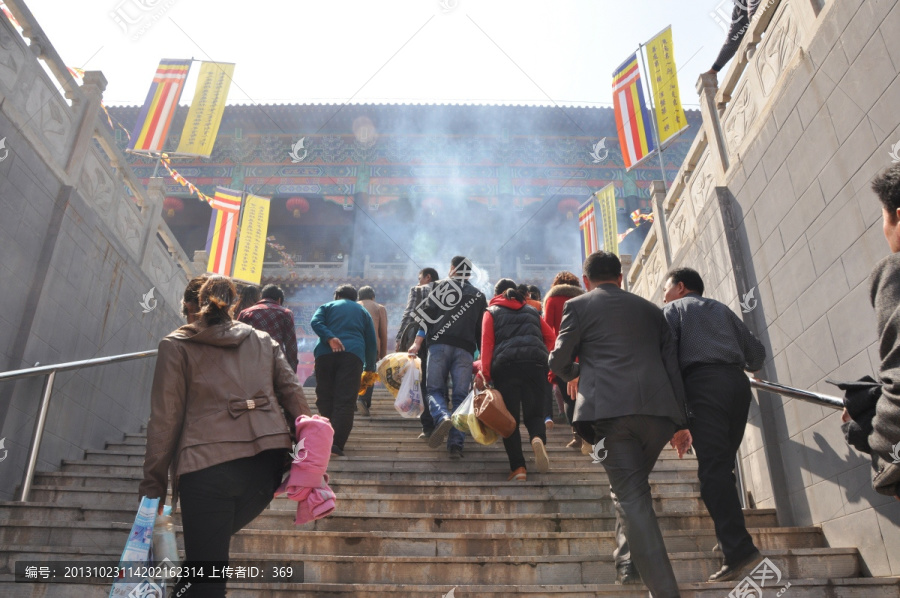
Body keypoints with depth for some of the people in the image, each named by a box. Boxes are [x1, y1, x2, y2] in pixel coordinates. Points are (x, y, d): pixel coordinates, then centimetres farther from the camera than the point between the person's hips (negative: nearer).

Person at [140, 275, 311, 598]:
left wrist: (153, 484, 7)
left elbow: (165, 419, 2)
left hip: (208, 466, -4)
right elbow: (293, 395, 9)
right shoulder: (264, 341, 18)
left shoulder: (176, 346, 8)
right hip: (267, 463, 4)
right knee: (212, 540, 27)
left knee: (205, 566, 4)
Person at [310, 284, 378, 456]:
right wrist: (370, 367, 27)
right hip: (353, 354, 0)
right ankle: (336, 444, -17)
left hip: (325, 353, 0)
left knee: (324, 398, 10)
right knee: (345, 402, -5)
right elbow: (372, 343, 21)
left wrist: (330, 337, -12)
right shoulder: (363, 311, 26)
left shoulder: (328, 306, 23)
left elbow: (315, 322, -1)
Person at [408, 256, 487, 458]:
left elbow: (427, 313, 1)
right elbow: (482, 330, 16)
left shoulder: (442, 286, 11)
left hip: (440, 345, -2)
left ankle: (442, 417, -28)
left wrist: (417, 342, 0)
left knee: (434, 388, 4)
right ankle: (456, 443, -7)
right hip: (465, 349, 2)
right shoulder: (479, 296, 20)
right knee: (460, 396, 2)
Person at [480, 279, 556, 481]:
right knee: (534, 413, 9)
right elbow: (551, 338, 17)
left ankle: (518, 467, -4)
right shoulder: (532, 311, 27)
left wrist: (486, 374, -1)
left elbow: (487, 343, 4)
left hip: (506, 365, -2)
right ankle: (538, 439, -24)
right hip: (536, 364, 2)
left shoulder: (492, 312, 18)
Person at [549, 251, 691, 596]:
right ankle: (630, 562, 24)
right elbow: (672, 366, 16)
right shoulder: (650, 310, 22)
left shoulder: (578, 305, 10)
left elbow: (558, 361, 8)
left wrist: (573, 374, 31)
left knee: (631, 496, -2)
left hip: (609, 409, -4)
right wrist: (680, 422, 16)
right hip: (658, 410, 5)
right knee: (633, 488, 23)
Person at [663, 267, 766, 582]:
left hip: (702, 382, -6)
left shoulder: (674, 309, 12)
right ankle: (731, 540, 11)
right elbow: (756, 351, 22)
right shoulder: (722, 310, 27)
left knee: (712, 467, -11)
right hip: (737, 382, 6)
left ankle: (739, 549, -20)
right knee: (723, 464, 12)